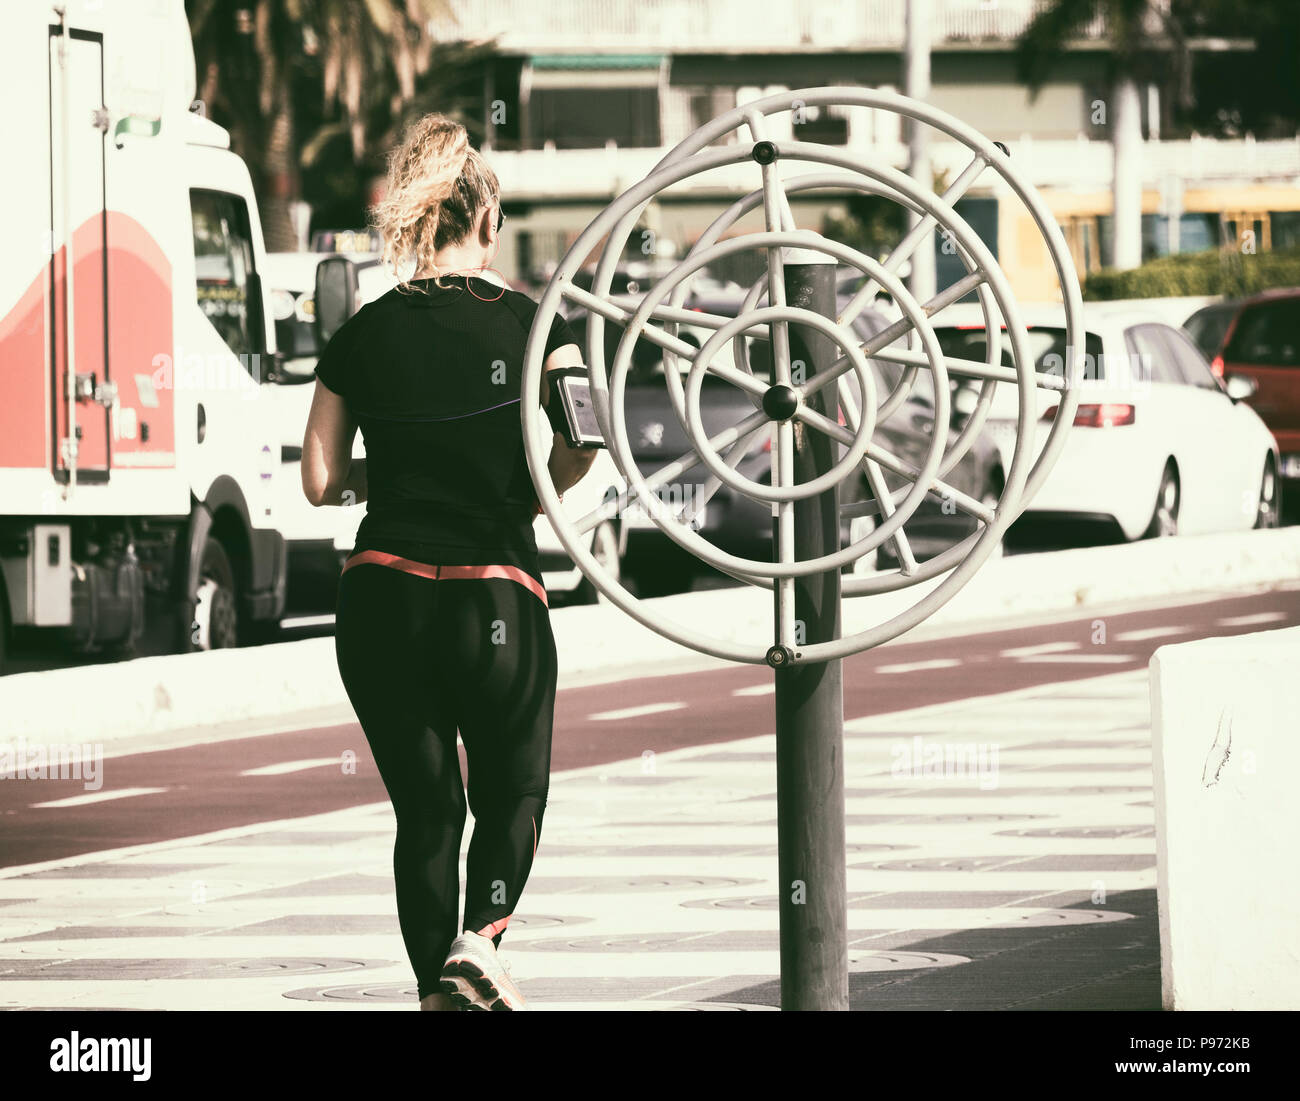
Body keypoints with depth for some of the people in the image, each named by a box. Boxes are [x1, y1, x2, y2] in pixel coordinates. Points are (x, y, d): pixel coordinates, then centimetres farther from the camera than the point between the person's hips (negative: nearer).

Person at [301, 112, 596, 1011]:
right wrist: (530, 494, 5)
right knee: (514, 792, 17)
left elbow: (320, 482, 3)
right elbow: (580, 444, -14)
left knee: (425, 809, 14)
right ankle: (481, 939, -7)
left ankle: (437, 988, 10)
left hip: (381, 597, 2)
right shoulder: (535, 325, -1)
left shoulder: (363, 337, 5)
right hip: (497, 598, -2)